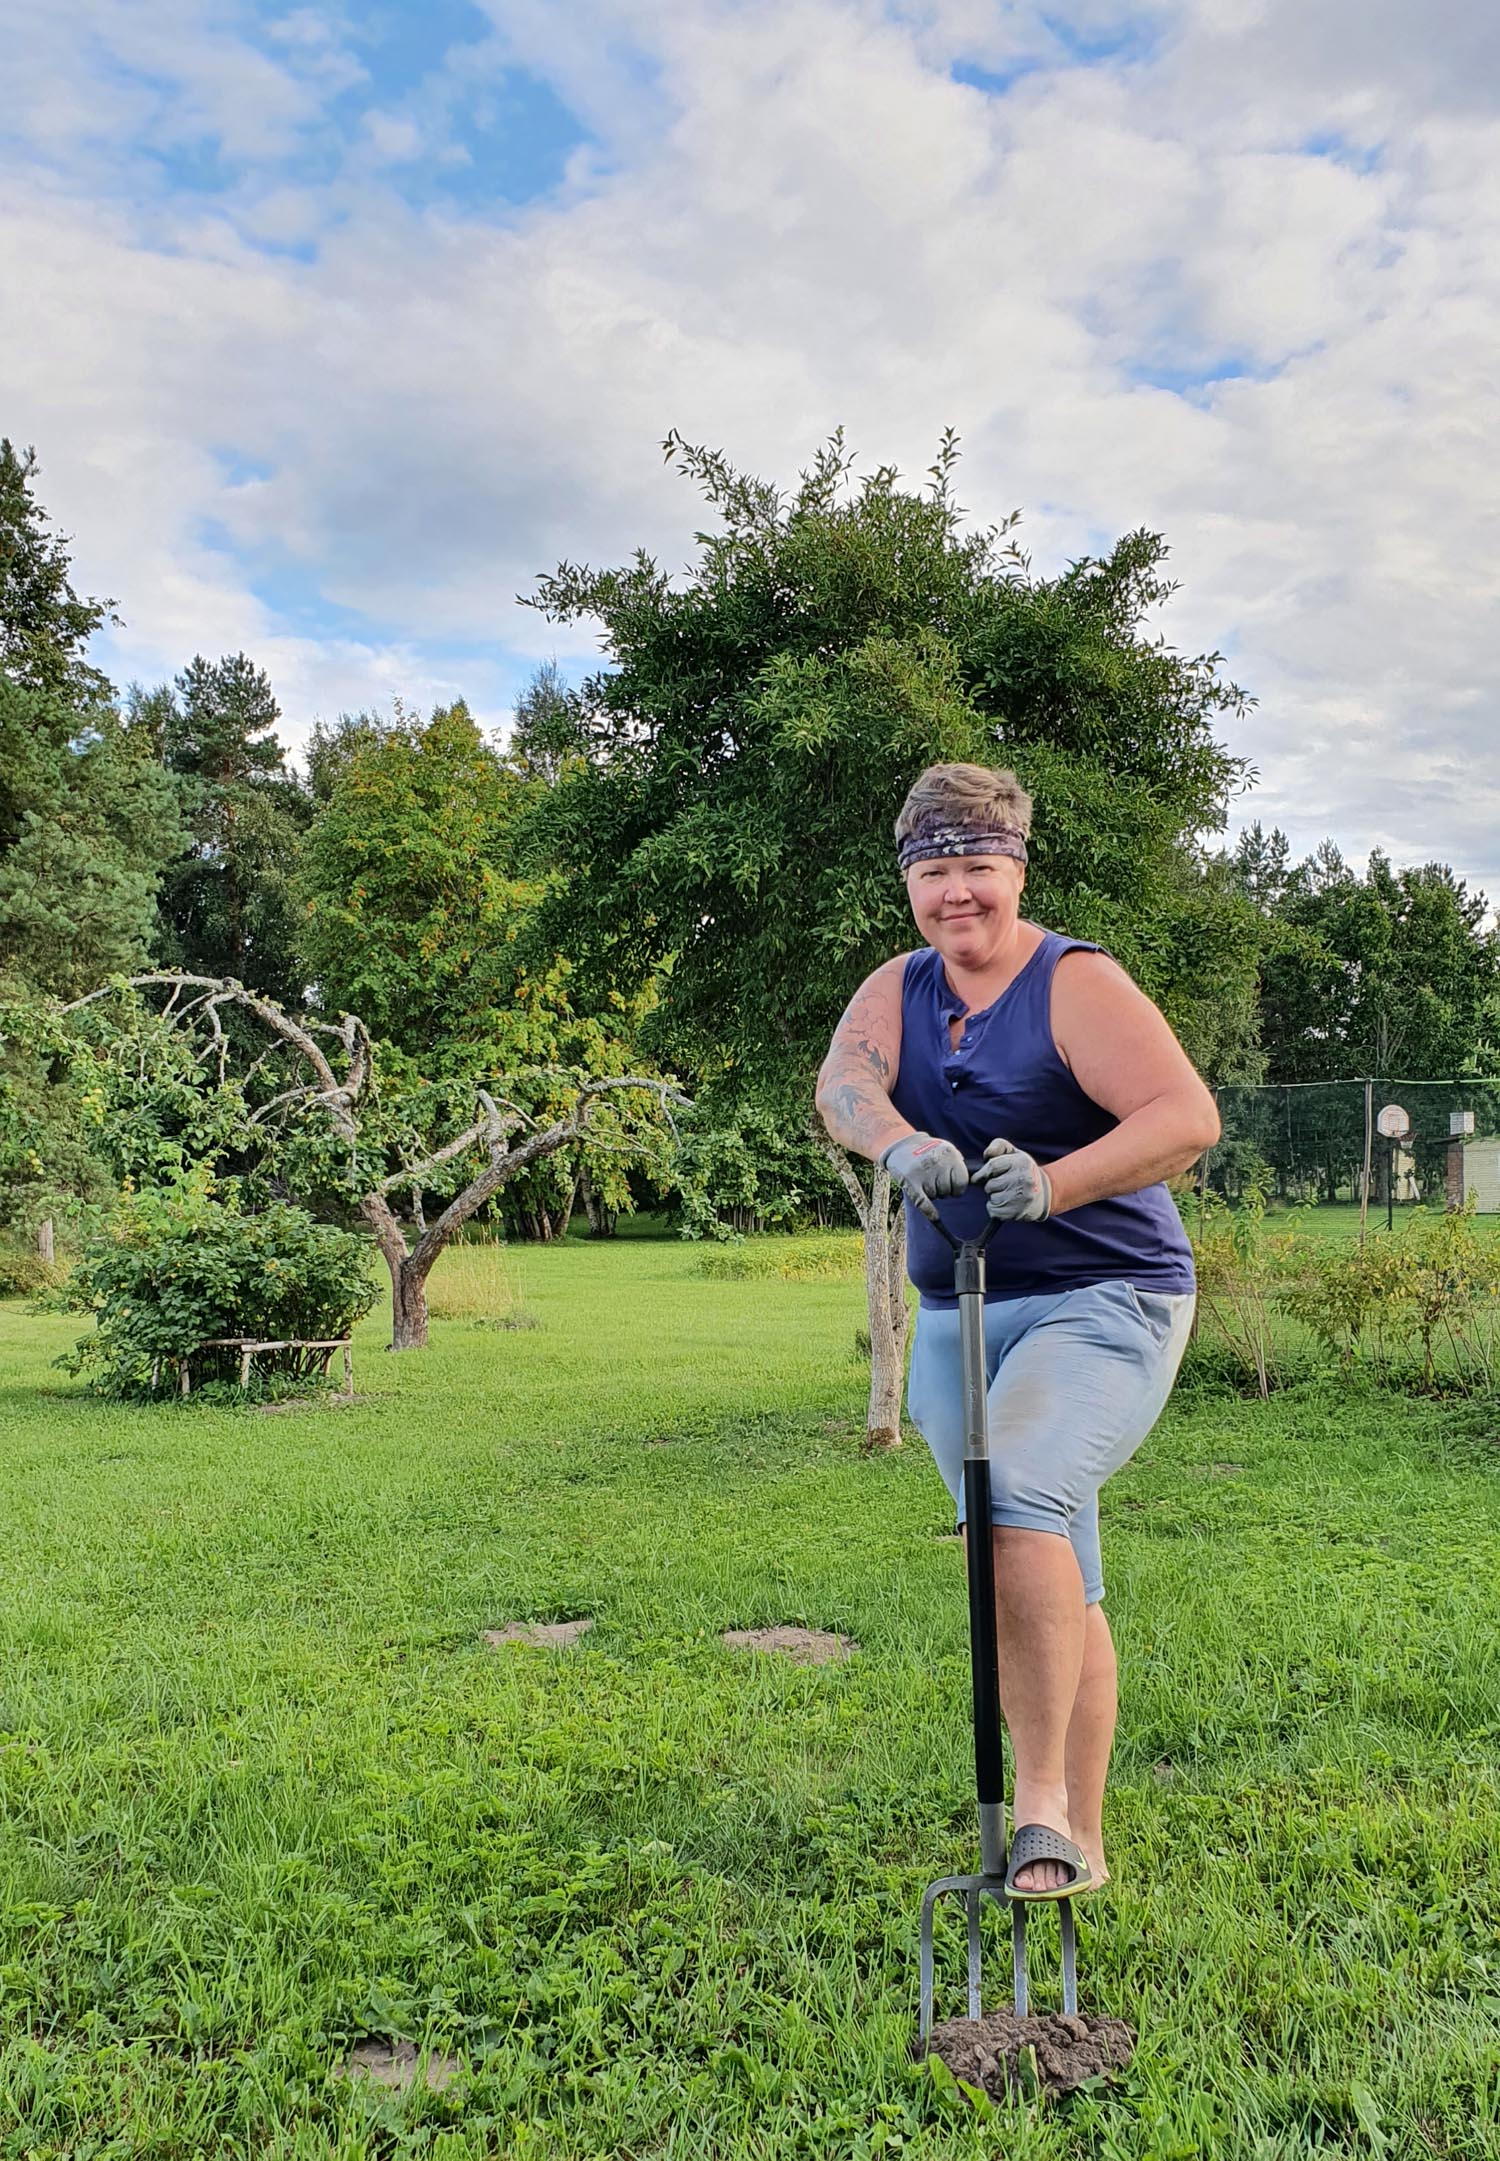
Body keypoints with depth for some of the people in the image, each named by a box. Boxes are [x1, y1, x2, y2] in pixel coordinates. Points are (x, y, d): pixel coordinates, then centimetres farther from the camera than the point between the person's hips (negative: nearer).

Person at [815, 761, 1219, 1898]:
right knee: (1054, 1585, 12)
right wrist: (901, 1143, -35)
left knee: (1022, 1496, -28)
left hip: (1102, 1301, -6)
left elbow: (1190, 1115, -21)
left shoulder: (1079, 983, -9)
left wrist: (1054, 1184, -36)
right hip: (956, 1315, 6)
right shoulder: (897, 989, 7)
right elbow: (841, 1081, -13)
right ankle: (1079, 1838, 23)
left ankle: (1043, 1805, -15)